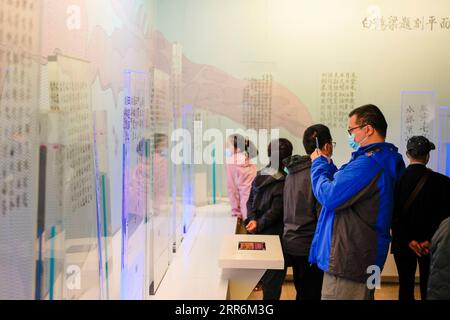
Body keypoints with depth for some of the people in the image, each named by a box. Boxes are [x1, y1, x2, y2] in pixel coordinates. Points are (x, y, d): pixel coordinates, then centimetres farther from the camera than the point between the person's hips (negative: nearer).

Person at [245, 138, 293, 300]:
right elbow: (276, 211, -19)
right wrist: (259, 224, -10)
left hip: (258, 233, 7)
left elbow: (250, 201, 5)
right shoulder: (282, 182, -18)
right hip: (273, 234, -7)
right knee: (274, 276, 5)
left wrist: (253, 219, -5)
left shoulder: (259, 176, 4)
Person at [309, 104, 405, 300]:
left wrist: (319, 165, -6)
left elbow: (329, 196, -22)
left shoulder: (369, 163, -21)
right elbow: (345, 187, 19)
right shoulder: (384, 159, 14)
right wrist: (327, 165, 10)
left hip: (347, 261, -11)